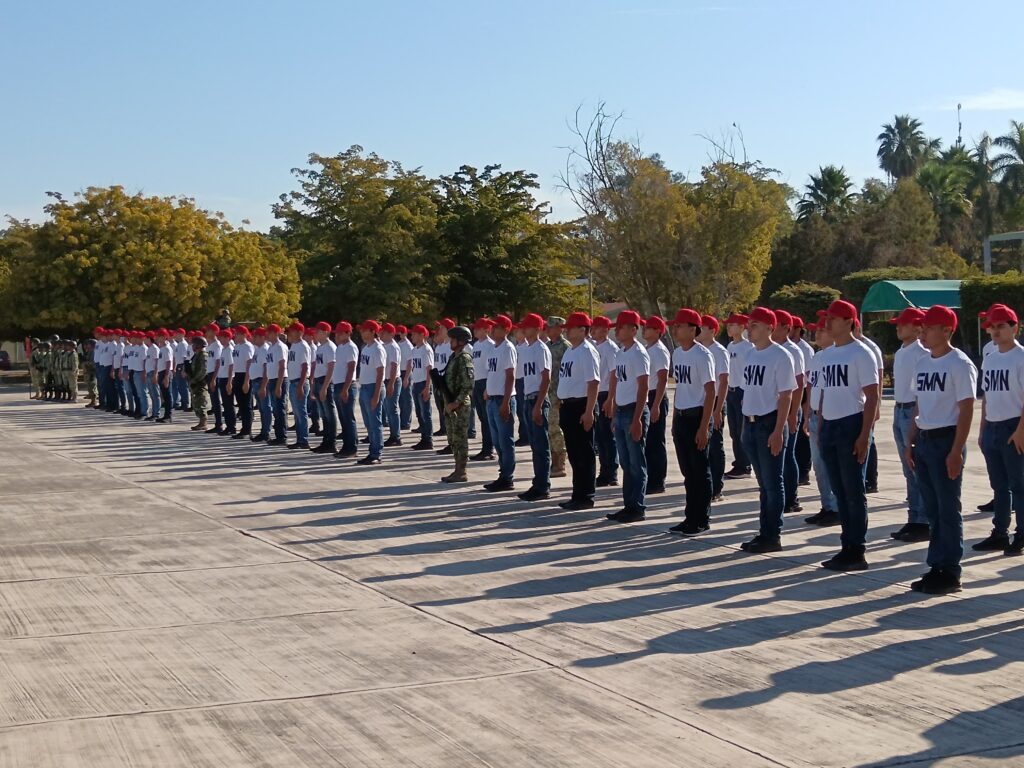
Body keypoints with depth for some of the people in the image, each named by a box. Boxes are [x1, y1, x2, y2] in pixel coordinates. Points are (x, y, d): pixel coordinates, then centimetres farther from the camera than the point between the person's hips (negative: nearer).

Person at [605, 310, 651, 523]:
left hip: (634, 411, -9)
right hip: (620, 411, 9)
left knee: (636, 463, -2)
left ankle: (638, 507, 3)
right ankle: (629, 505, 18)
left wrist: (637, 419, -21)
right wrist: (613, 413, 18)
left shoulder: (639, 354, -12)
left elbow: (643, 388, -17)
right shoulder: (620, 353, 13)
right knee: (626, 463, 12)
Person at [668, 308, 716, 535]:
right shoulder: (676, 353, 10)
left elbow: (710, 392, -14)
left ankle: (701, 520, 7)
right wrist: (675, 419, 14)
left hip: (697, 416, -7)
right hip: (680, 415, 8)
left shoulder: (702, 355, -13)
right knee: (688, 471, 12)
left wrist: (704, 427, -18)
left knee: (700, 471, 0)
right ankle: (691, 517, 19)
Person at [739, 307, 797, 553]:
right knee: (763, 483, 13)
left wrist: (778, 431, -18)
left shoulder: (780, 356, -10)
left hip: (770, 423, -7)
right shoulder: (749, 355, 12)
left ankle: (773, 536, 4)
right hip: (750, 422, 7)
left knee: (772, 483, -2)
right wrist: (745, 425, 13)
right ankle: (764, 533, 18)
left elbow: (786, 396, -13)